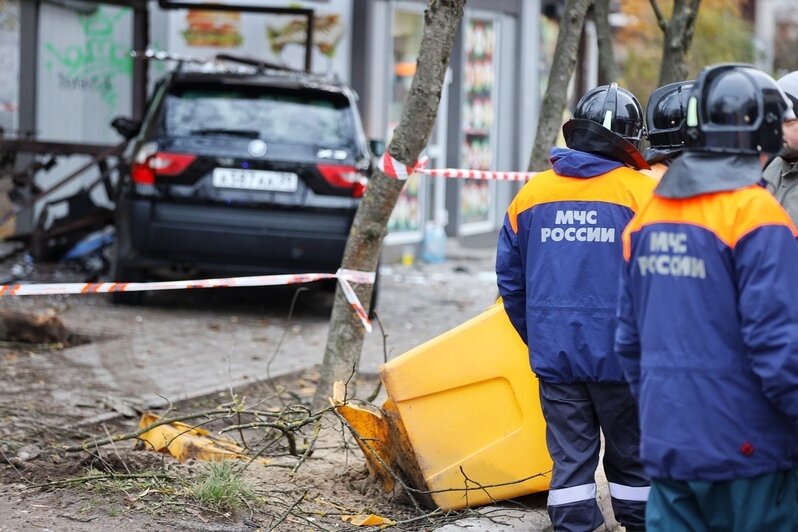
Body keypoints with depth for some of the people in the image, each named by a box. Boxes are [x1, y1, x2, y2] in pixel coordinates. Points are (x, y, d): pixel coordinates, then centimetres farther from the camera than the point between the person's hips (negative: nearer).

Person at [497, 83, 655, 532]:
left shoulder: (531, 194, 4)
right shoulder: (644, 193, -9)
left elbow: (510, 279, 10)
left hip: (554, 355, 3)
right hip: (621, 355, -3)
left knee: (570, 457, 8)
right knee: (632, 458, 11)